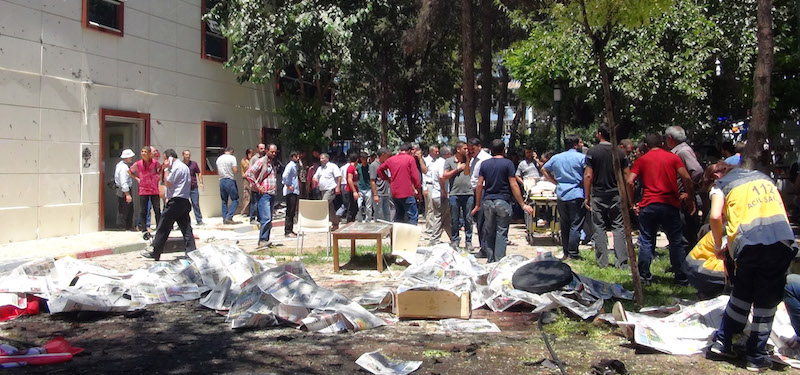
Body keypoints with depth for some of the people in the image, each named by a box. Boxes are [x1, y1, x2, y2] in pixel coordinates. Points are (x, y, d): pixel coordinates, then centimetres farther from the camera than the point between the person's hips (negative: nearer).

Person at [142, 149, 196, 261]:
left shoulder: (176, 167, -12)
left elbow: (168, 183, -14)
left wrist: (166, 169, -6)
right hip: (184, 201, 9)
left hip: (176, 202, -9)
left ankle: (155, 253, 6)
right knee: (186, 229, 5)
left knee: (163, 228, 0)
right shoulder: (184, 167, 19)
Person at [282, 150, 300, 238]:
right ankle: (287, 231, -5)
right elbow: (284, 176, -25)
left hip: (295, 192, 9)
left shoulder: (295, 165, 16)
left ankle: (290, 230, 19)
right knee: (290, 212, -8)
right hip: (290, 192, -9)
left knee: (293, 212, 13)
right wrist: (288, 186, -20)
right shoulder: (290, 165, -12)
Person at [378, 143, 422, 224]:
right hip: (407, 193, -6)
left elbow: (380, 170, 18)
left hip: (394, 193, 6)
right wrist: (418, 189, 0)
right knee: (412, 216, -1)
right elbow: (415, 176, -9)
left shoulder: (391, 159, 10)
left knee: (398, 216, 18)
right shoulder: (410, 159, -5)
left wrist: (387, 178, 19)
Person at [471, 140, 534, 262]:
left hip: (487, 201, 3)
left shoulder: (484, 164, 6)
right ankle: (499, 261, -2)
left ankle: (490, 261, 14)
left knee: (489, 233, 11)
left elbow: (479, 185, 5)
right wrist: (523, 205, -5)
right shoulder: (508, 163, -5)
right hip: (503, 202, -3)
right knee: (502, 233, 0)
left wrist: (478, 205, 12)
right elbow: (514, 185, -9)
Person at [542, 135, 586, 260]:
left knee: (564, 225, 12)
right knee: (575, 225, -2)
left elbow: (544, 170, 21)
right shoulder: (582, 157, -6)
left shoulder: (556, 158, 11)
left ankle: (566, 252, 17)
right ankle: (573, 253, -3)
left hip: (561, 195, 5)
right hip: (577, 195, -5)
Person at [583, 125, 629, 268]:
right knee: (619, 228, 4)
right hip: (616, 195, 2)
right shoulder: (620, 153, 2)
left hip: (598, 195, -2)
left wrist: (587, 197, -2)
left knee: (599, 228, 5)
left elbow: (588, 175, -7)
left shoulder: (592, 152, -5)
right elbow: (626, 176, 2)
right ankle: (621, 262, 1)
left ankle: (602, 262, 7)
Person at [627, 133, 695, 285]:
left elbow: (629, 182, -4)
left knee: (646, 241, 9)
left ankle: (644, 276, 11)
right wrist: (690, 198, 5)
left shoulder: (641, 160, 7)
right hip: (670, 204, 0)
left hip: (648, 205, 1)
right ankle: (681, 277, 10)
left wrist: (632, 204, 4)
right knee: (677, 241, 8)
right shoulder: (673, 157, 7)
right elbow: (687, 178, -5)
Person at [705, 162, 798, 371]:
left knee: (742, 293, 20)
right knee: (767, 300, 11)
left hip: (748, 242, -2)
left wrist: (718, 247, 9)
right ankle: (757, 356, 16)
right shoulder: (762, 176, 29)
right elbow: (781, 210, 26)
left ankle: (722, 342, 26)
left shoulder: (721, 184, 14)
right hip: (782, 240, 2)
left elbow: (715, 216, -4)